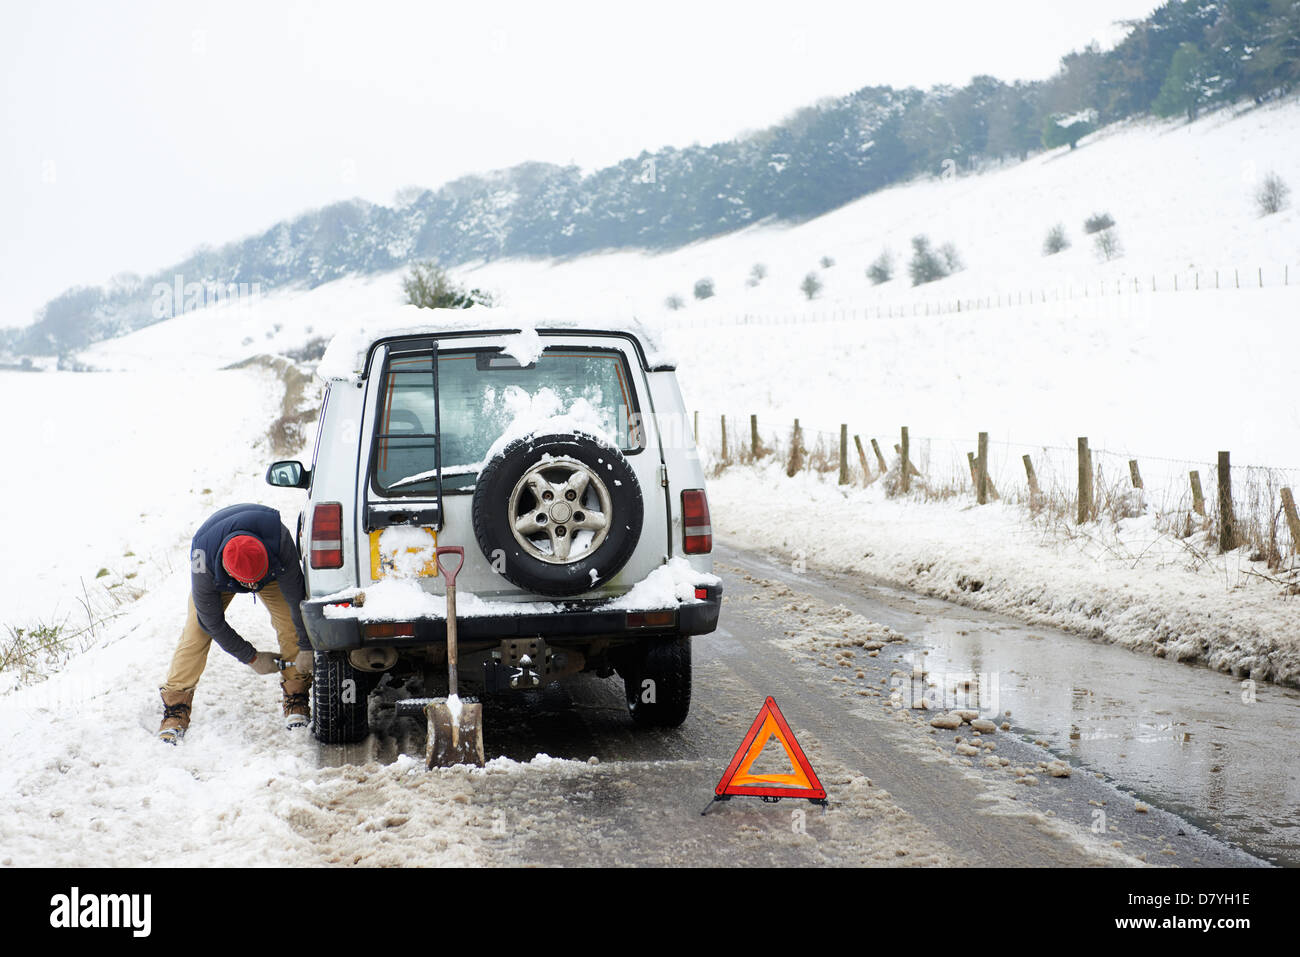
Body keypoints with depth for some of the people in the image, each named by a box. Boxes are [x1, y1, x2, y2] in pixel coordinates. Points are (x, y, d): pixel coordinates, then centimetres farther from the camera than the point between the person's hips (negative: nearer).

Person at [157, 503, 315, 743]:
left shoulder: (279, 537, -44)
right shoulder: (203, 561, -41)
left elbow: (297, 596, -30)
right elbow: (212, 622, -25)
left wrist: (306, 648, -24)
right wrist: (252, 658, -19)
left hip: (273, 569, 1)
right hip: (218, 577, 0)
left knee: (291, 625, -19)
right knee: (196, 632, -16)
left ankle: (296, 698, -5)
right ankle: (176, 709, -7)